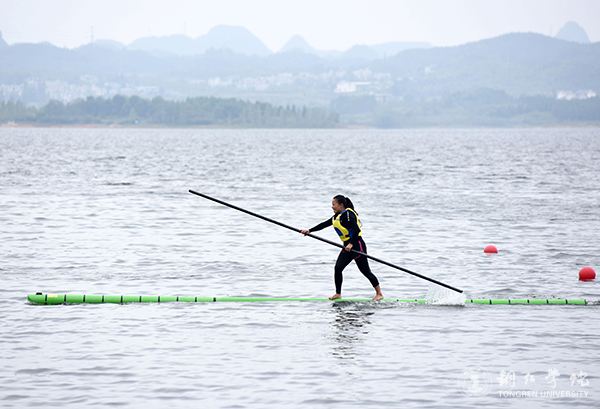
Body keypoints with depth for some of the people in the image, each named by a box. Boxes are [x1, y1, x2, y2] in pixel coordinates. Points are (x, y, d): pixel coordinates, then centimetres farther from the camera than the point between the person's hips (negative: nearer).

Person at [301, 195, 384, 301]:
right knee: (338, 268, -2)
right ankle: (338, 294, 6)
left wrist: (351, 244, -33)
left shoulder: (348, 214, -16)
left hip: (357, 245, -9)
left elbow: (356, 230, -26)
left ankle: (379, 294, 4)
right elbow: (324, 225, 16)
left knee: (366, 271, -4)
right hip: (347, 246, 9)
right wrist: (309, 231, 10)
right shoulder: (337, 216, 13)